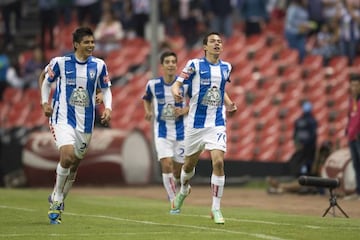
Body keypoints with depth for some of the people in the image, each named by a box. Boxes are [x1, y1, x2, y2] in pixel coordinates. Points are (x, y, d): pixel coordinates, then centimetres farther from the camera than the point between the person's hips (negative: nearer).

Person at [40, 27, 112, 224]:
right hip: (62, 117, -4)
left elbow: (105, 89, 12)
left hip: (85, 121, 4)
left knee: (75, 163, 10)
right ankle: (57, 199, -6)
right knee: (67, 154, -25)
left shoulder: (99, 65, 2)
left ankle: (57, 201, 31)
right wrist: (45, 102, -4)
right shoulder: (60, 62, -5)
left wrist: (108, 107, -4)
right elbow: (47, 82, 9)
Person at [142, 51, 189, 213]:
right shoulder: (153, 84, -4)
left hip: (181, 131, 1)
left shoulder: (185, 83, -7)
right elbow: (146, 98, 17)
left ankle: (172, 188, 42)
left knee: (178, 168, 7)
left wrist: (185, 110, -13)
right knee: (166, 165, -17)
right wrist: (148, 111, -2)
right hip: (162, 131, -1)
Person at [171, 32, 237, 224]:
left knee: (218, 162, -16)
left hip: (217, 123, 2)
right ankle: (183, 190, 46)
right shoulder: (195, 65, -5)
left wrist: (228, 103, 8)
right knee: (190, 163, 12)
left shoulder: (226, 67, 8)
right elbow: (176, 84, -5)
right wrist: (176, 92, -28)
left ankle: (216, 208, -8)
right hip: (196, 122, -1)